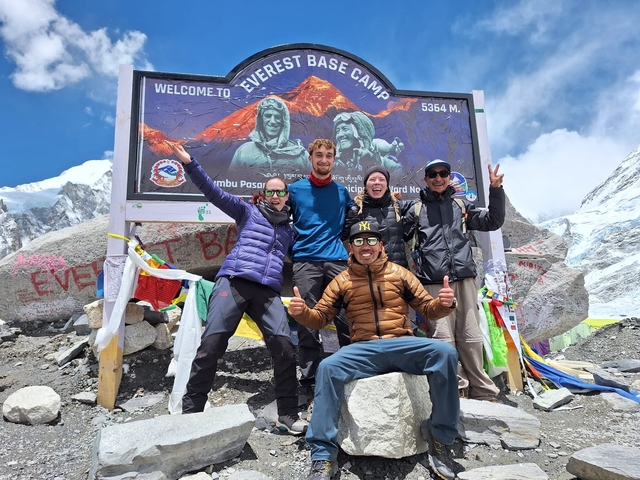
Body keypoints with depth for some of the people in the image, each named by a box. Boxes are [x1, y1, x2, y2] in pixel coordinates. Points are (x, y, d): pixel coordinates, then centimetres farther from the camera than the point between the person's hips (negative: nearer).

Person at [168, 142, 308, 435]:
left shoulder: (290, 230, 27)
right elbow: (214, 193, 7)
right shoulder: (248, 212, 16)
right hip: (233, 282, -2)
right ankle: (191, 410, 5)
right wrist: (189, 164, -3)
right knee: (211, 345, -10)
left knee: (284, 348, -12)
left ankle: (288, 415, 0)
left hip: (268, 291, 3)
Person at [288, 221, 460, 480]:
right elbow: (320, 317, 10)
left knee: (445, 352, -27)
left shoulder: (399, 273, 10)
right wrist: (301, 311, -12)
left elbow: (428, 309, 11)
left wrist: (444, 303, -12)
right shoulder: (342, 281, 11)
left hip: (402, 346, 0)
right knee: (327, 367, -28)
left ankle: (440, 438, -12)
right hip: (363, 350, 0)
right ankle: (323, 456, -18)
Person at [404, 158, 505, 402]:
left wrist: (496, 190, 5)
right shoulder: (416, 210, 11)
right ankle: (457, 389, 6)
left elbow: (493, 221, 14)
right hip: (433, 284, -2)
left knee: (471, 337, 5)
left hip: (464, 279, 2)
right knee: (443, 339, -4)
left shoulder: (461, 206, 17)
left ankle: (482, 391, 16)